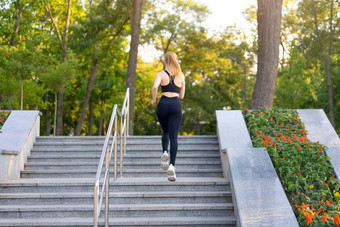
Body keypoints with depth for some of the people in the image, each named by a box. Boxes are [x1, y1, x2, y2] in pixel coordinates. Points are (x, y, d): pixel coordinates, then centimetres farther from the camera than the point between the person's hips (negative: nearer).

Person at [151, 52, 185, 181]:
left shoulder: (161, 74, 3)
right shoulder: (181, 76, 12)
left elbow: (155, 86, -18)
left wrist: (153, 99, -3)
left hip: (163, 104, 0)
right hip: (176, 105, 0)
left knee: (165, 132, 22)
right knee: (173, 136, -3)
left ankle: (165, 152, -4)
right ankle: (172, 165, -17)